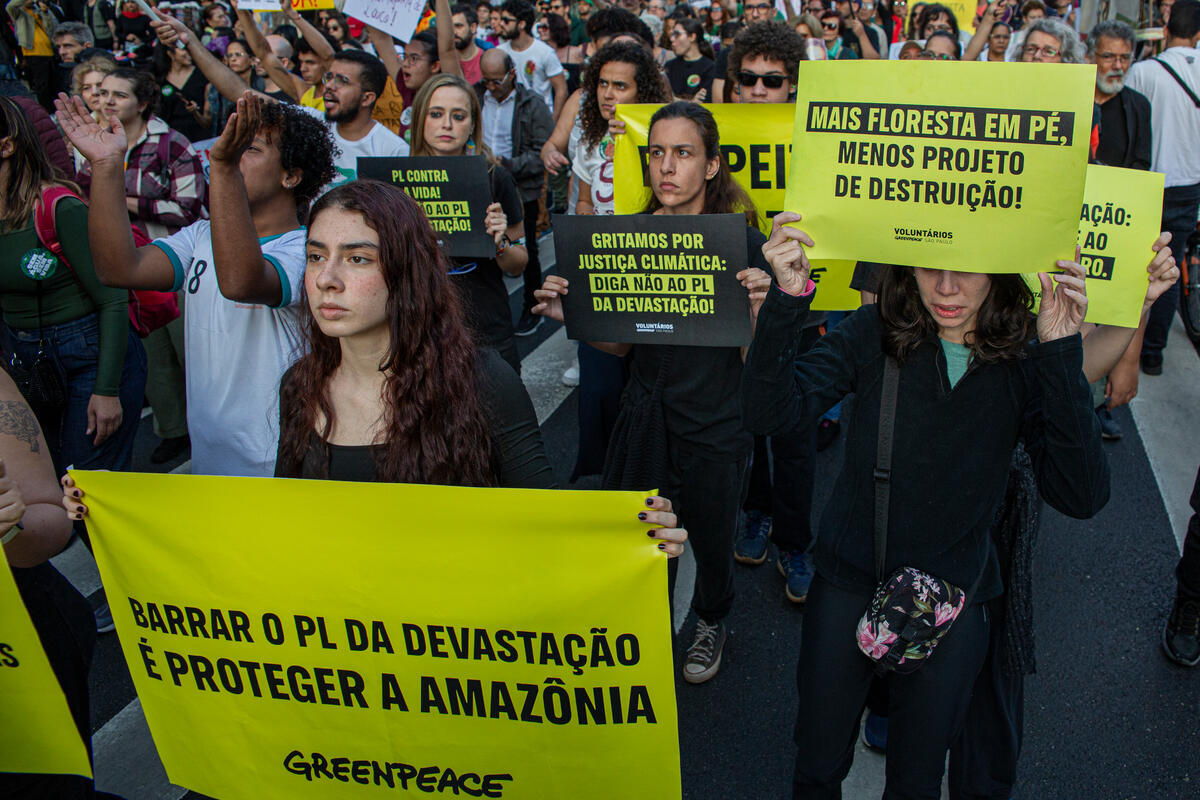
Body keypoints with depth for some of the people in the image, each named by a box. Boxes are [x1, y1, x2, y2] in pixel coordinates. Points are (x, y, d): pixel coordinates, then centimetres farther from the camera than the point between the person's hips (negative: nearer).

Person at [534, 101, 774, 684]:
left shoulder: (743, 243, -11)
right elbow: (622, 344, 7)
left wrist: (758, 304, -28)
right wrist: (568, 316, -9)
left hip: (717, 429, -2)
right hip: (646, 418, 3)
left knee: (711, 541, 15)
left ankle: (711, 621, 49)